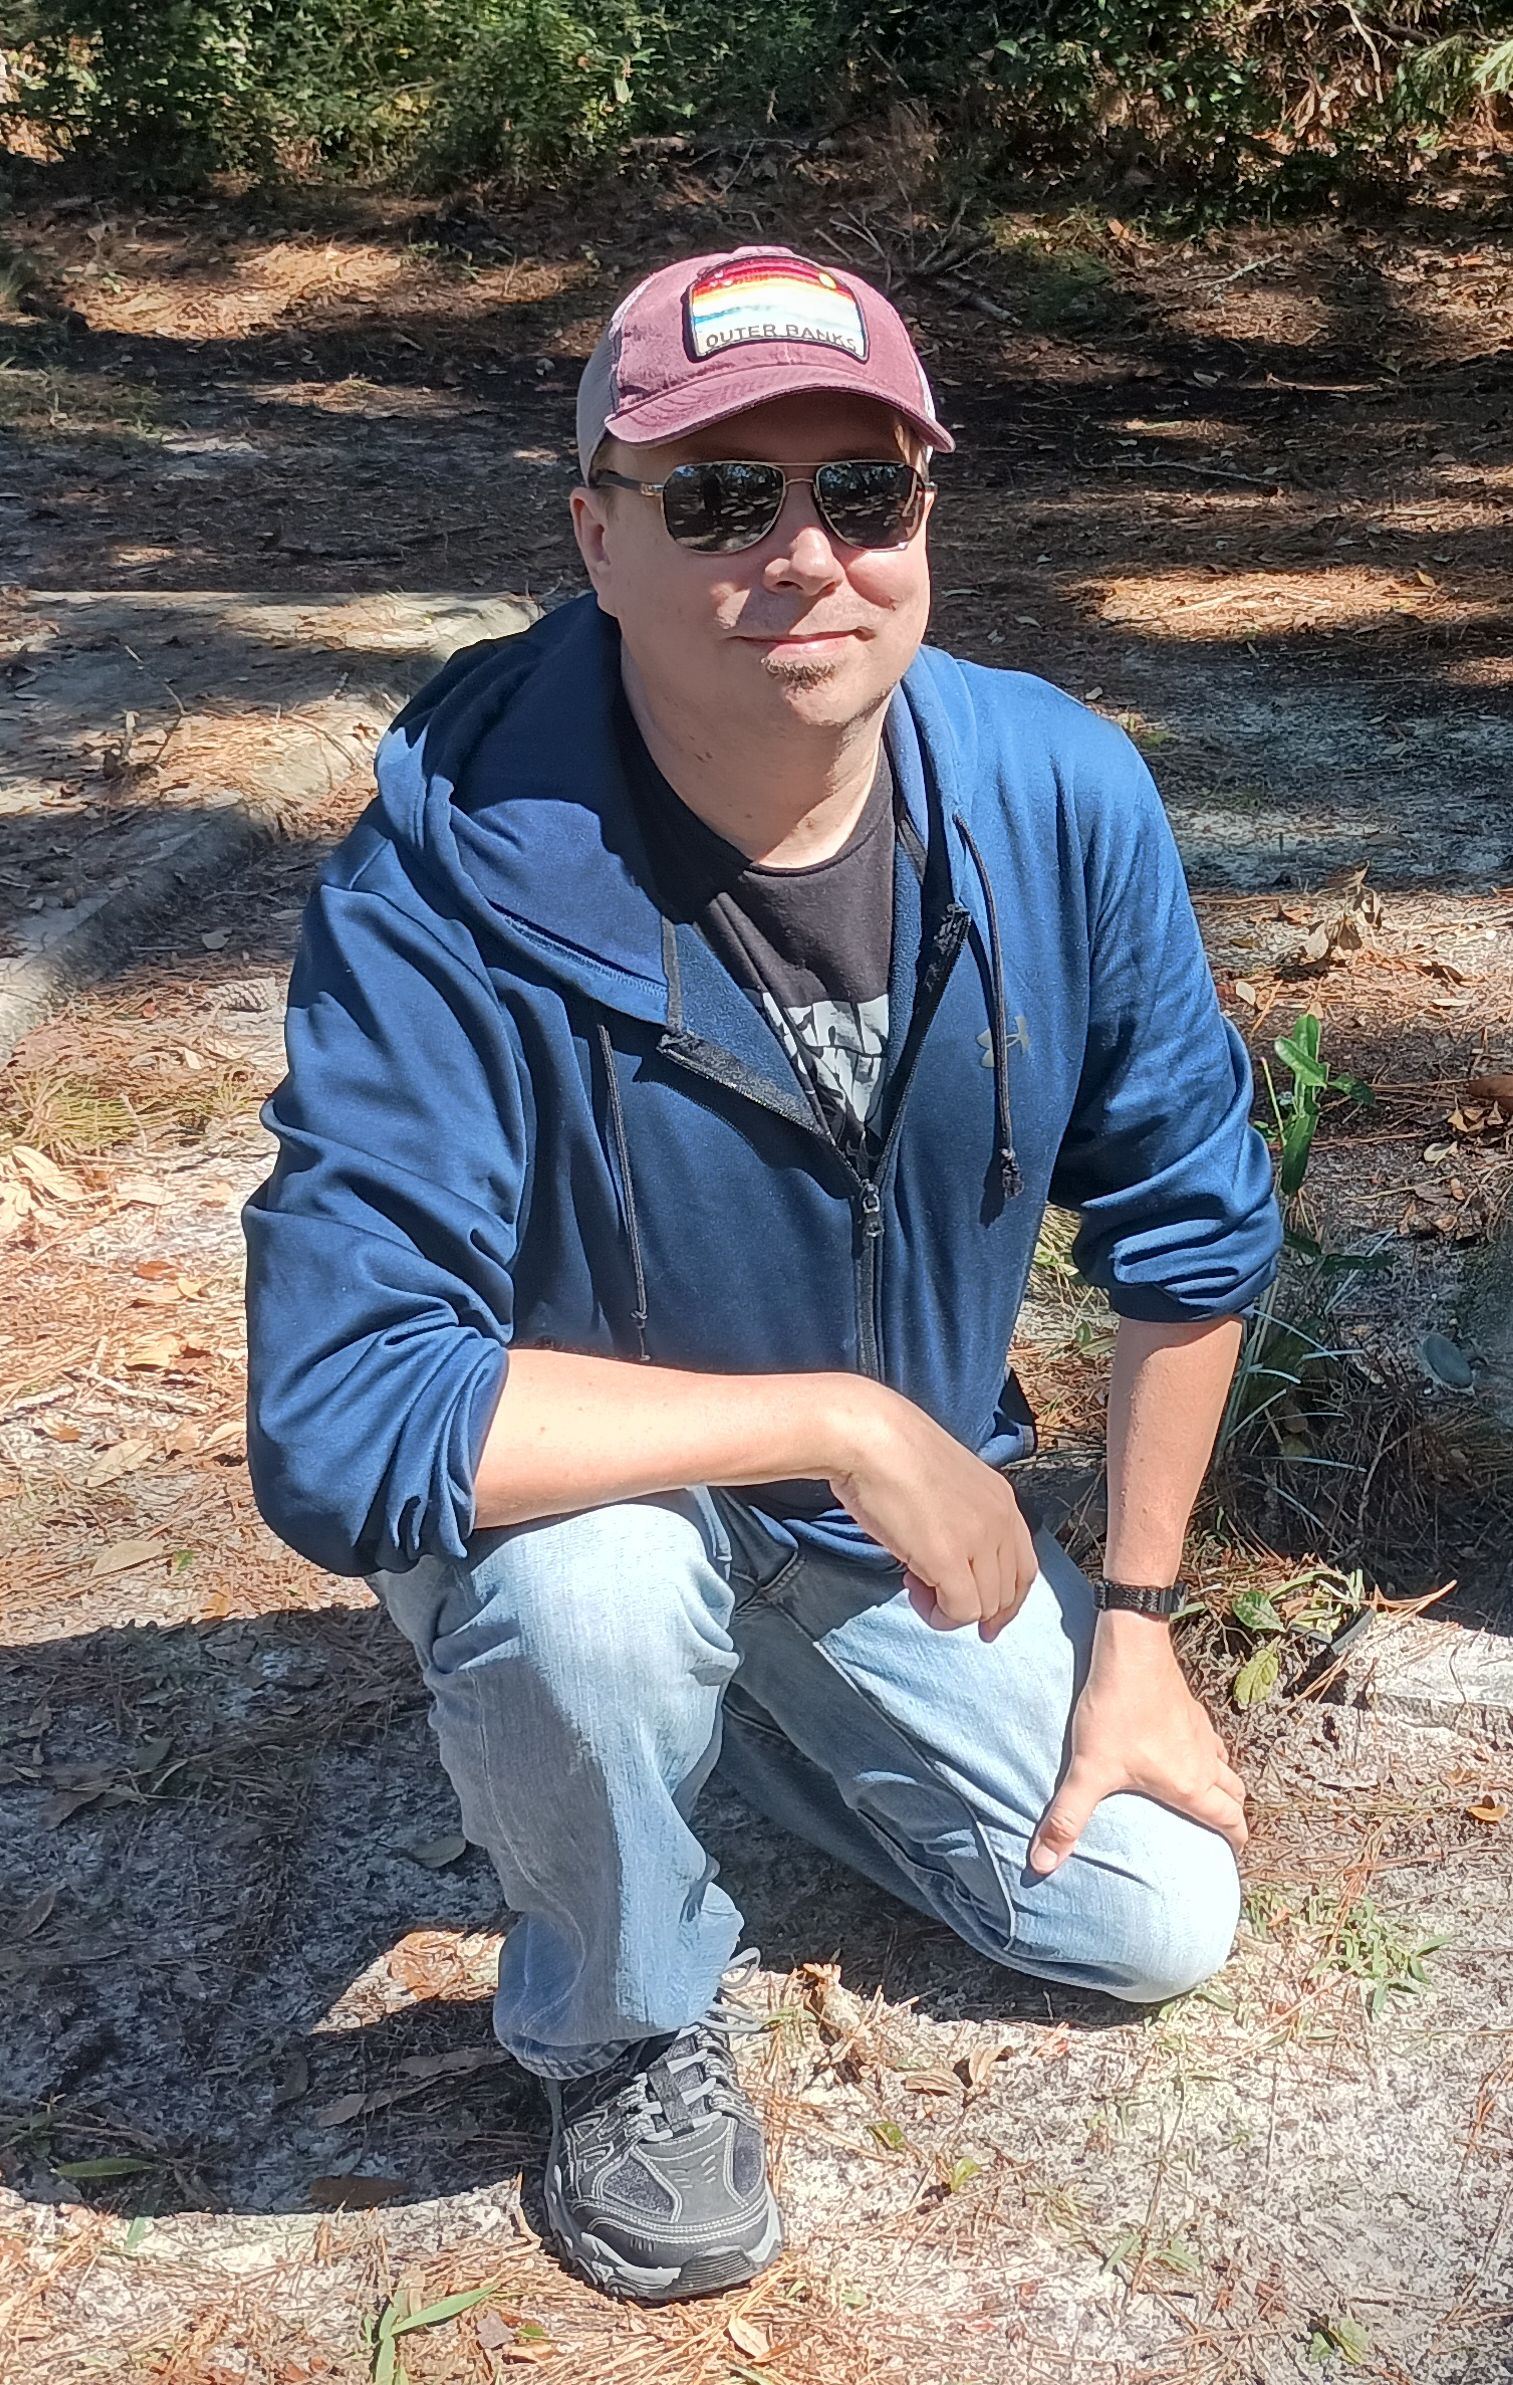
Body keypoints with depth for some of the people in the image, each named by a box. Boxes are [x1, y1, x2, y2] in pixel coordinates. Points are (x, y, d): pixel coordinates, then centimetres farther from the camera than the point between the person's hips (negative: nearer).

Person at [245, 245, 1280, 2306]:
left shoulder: (1062, 796, -20)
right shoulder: (449, 887, -32)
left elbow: (1191, 1221, -6)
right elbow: (337, 1427, -38)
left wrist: (1135, 1627, -2)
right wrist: (848, 1421, -34)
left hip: (907, 1519, 4)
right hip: (582, 1494, -4)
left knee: (1158, 1925, 3)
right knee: (591, 1585, -37)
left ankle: (736, 1702, 27)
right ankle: (622, 2021, -2)